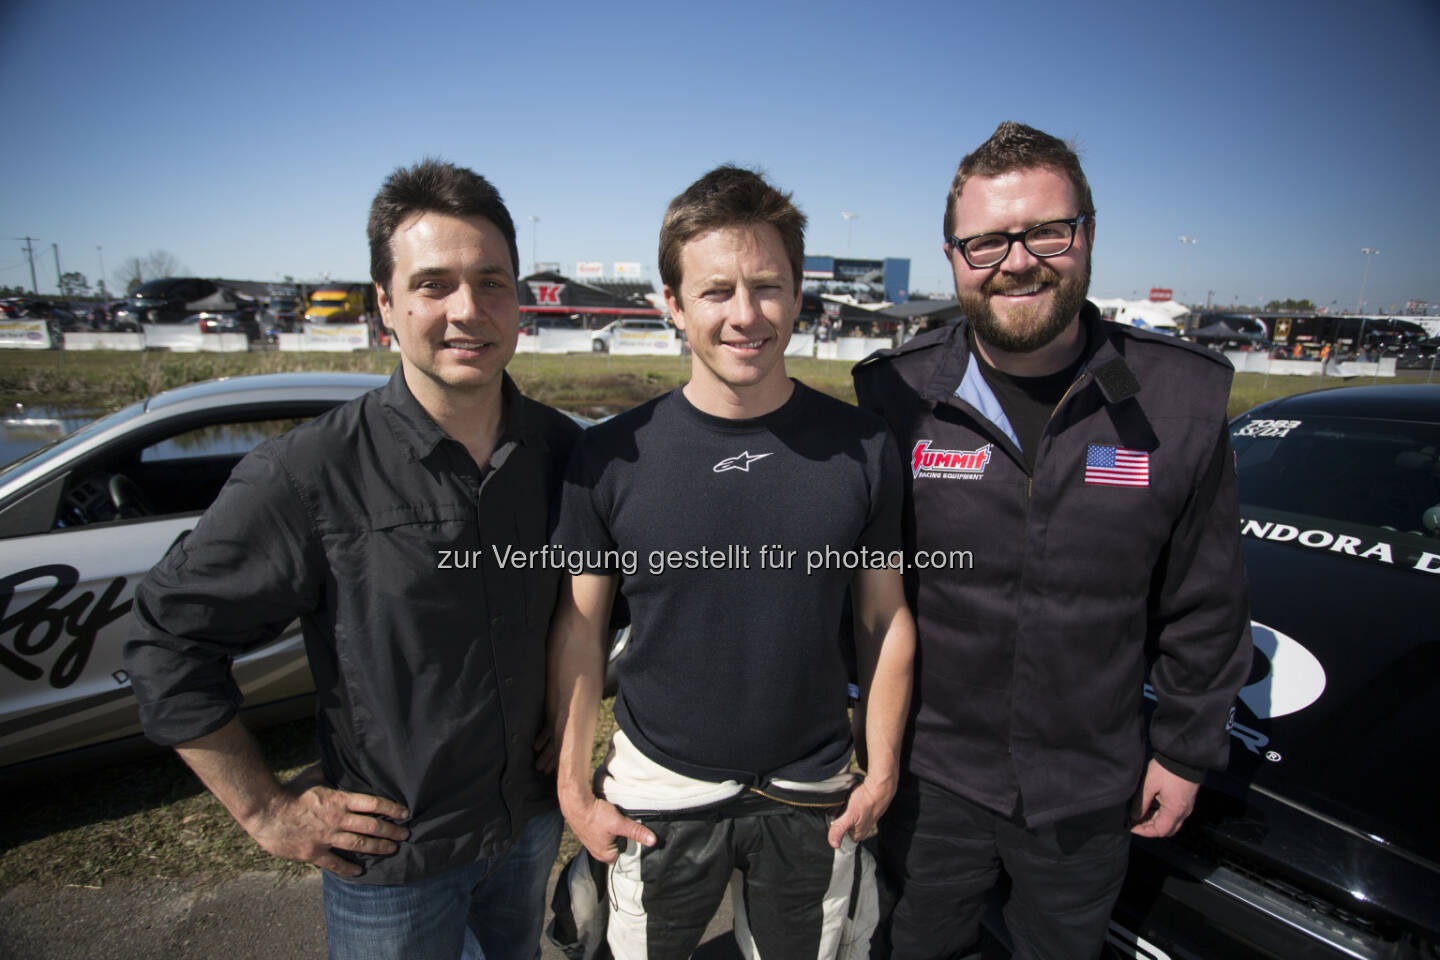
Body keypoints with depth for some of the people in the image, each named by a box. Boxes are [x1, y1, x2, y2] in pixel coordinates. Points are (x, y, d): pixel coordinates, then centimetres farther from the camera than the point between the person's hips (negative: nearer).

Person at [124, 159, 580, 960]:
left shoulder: (563, 450, -9)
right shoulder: (312, 475, -22)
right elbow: (169, 639, -12)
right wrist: (266, 811, -9)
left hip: (532, 824, 4)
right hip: (392, 859, -3)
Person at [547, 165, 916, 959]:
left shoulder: (861, 448, -11)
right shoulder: (610, 458, -14)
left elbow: (886, 618, -2)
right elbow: (578, 626, -5)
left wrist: (882, 773, 1)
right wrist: (574, 788, -3)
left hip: (812, 796, 1)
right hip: (658, 790, 0)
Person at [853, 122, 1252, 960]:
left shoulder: (1184, 398, -10)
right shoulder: (895, 395, -13)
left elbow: (1205, 605, 0)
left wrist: (1187, 751, 5)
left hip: (1092, 789, 1)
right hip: (929, 774, 0)